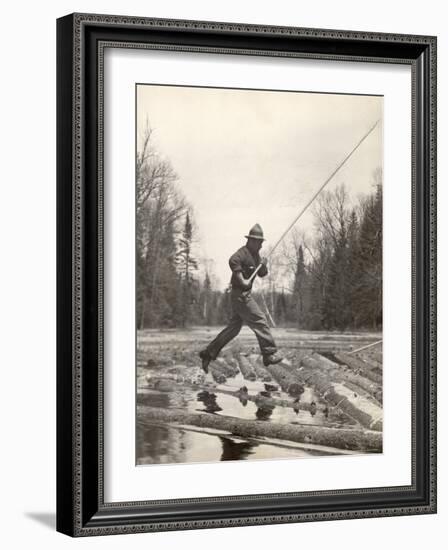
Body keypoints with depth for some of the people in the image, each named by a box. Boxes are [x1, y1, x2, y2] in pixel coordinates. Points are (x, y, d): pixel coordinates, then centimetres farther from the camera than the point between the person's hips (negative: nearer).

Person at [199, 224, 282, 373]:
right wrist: (241, 280, -37)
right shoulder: (242, 253, -14)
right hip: (240, 294, -10)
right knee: (259, 321, -10)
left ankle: (209, 353, 14)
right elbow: (233, 260, -34)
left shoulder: (255, 255, 16)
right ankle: (270, 354, -7)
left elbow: (262, 274, 17)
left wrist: (263, 265, -5)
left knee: (233, 328, 10)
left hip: (245, 295, 10)